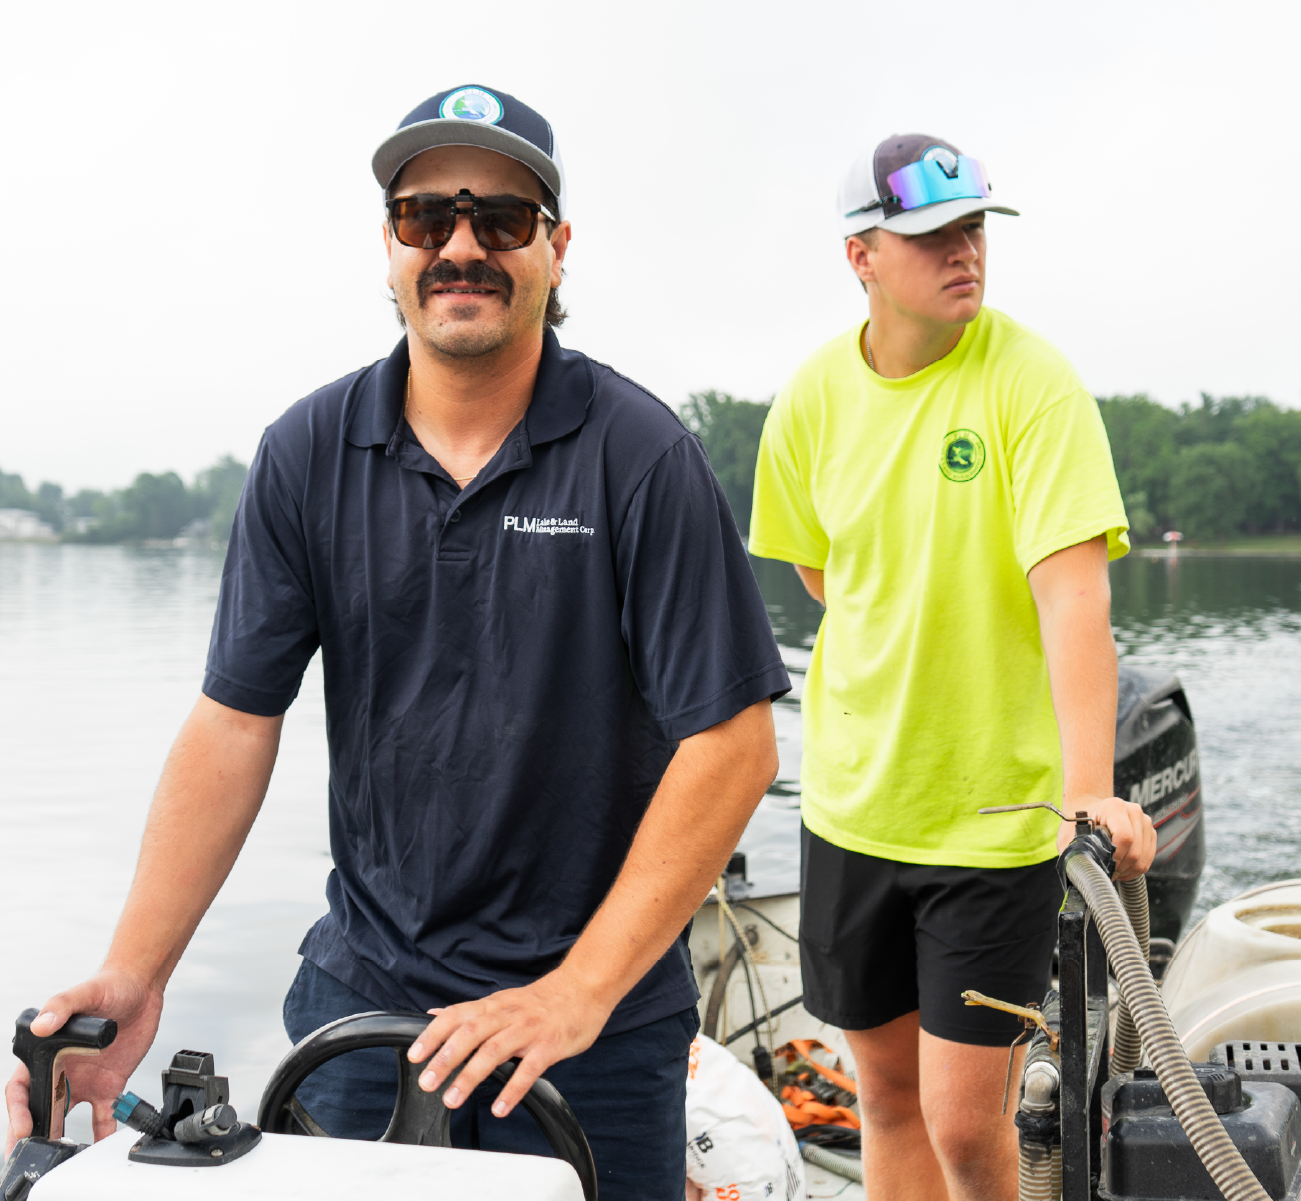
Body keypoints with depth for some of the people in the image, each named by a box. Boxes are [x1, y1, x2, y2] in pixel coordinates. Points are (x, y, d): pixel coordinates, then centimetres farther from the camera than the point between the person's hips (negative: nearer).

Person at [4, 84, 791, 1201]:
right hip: (364, 987, 3)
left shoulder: (644, 456, -11)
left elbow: (732, 744, -14)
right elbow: (234, 721, -1)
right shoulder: (308, 453, -1)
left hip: (602, 1014, -2)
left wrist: (580, 988, -17)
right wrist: (133, 973, -10)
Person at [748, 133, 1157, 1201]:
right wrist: (900, 675, 5)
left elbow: (1073, 595, -25)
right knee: (889, 1088, 16)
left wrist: (1089, 789, -36)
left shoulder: (1033, 382, -14)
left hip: (998, 807, -4)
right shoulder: (815, 397, -1)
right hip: (853, 799, 4)